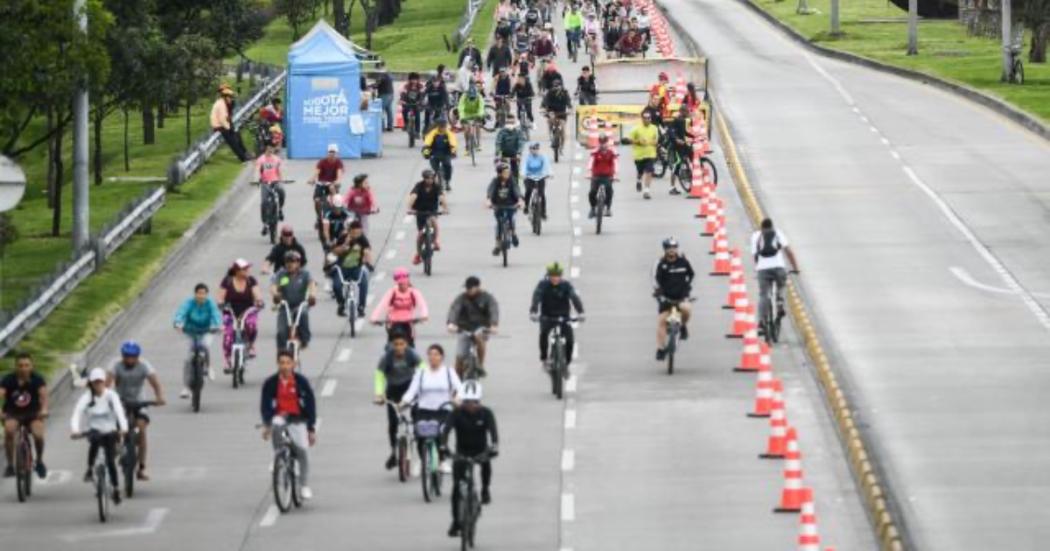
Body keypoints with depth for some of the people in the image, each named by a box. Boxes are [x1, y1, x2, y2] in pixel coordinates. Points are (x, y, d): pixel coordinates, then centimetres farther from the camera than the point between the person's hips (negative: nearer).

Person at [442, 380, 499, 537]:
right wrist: (444, 446, -46)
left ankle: (486, 489, -5)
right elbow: (446, 429, -28)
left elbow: (493, 431, -27)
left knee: (486, 461, -34)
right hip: (462, 452, 0)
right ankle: (456, 523, -2)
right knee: (457, 487, -11)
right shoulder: (457, 413, -14)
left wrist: (494, 447, -46)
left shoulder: (486, 413, -14)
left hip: (480, 451, 0)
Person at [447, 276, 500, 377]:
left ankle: (481, 365, -22)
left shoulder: (487, 298, -6)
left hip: (481, 328, -2)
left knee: (479, 336, -36)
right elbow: (454, 309, -21)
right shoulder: (461, 298, -5)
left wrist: (494, 325, -41)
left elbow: (494, 310, -21)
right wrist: (451, 323, -41)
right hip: (464, 330, 2)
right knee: (460, 357, -9)